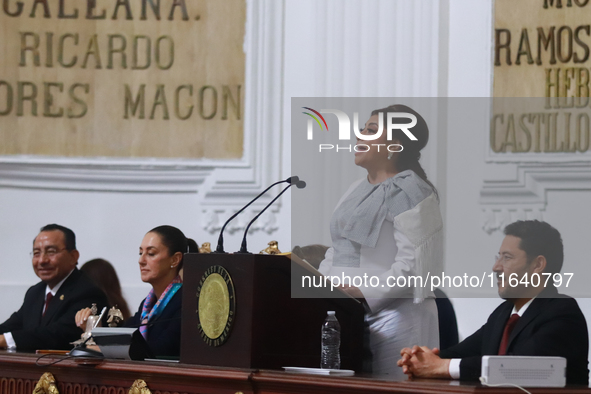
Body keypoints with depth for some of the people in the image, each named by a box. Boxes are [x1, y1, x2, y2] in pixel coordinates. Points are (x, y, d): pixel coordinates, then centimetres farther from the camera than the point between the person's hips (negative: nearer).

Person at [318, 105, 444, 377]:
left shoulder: (410, 192, -8)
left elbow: (413, 266, -17)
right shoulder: (358, 190, 19)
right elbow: (337, 252, 23)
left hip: (390, 312, -8)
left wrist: (363, 294, -23)